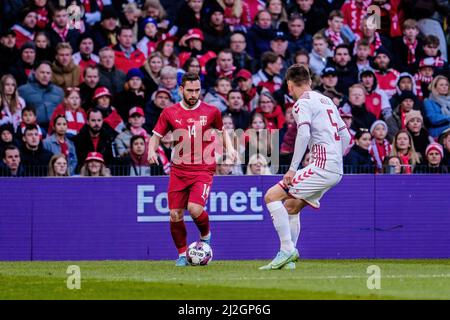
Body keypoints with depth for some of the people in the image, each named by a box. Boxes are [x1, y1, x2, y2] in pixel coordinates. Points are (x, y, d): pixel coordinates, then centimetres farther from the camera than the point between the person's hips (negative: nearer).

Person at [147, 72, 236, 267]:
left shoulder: (211, 112, 2)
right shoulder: (170, 113, 3)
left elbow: (222, 131, 20)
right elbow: (156, 136, 10)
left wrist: (229, 148, 3)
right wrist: (152, 150, -10)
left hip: (203, 169, -2)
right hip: (179, 169, 2)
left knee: (195, 209, -21)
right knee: (175, 215, -2)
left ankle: (206, 236, 10)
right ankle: (182, 254, 17)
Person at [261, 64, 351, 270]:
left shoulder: (303, 103, -5)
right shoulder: (326, 100, 21)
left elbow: (304, 133, -21)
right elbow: (345, 136, 22)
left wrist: (293, 168, -22)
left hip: (322, 168, -9)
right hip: (336, 171, 9)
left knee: (272, 196, -9)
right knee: (291, 206, 20)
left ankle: (287, 250, -14)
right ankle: (288, 260, 18)